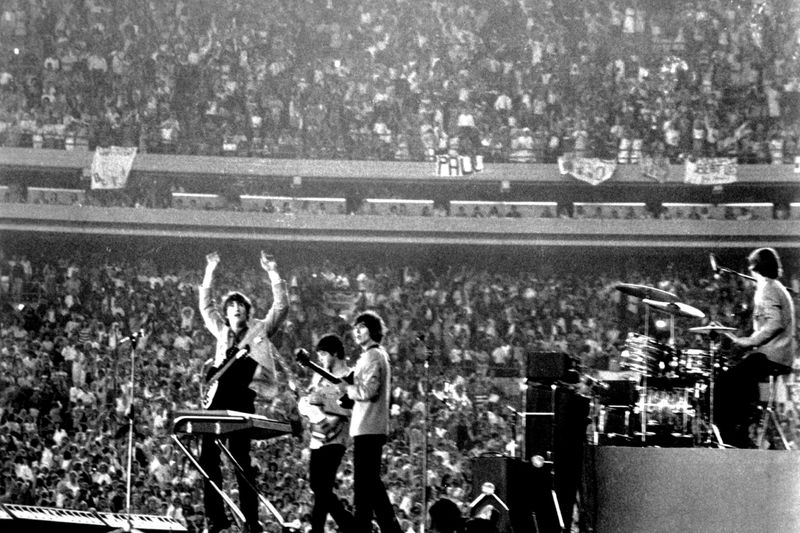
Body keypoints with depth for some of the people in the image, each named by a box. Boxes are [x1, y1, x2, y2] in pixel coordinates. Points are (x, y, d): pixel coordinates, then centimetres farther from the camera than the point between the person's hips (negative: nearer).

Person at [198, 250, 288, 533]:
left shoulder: (260, 329, 14)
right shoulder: (221, 331, 23)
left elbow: (281, 306, 7)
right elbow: (205, 306, 27)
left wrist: (273, 273, 4)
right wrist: (209, 273, 23)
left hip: (242, 399, -4)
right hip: (217, 398, 4)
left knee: (240, 459, -7)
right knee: (208, 458, -1)